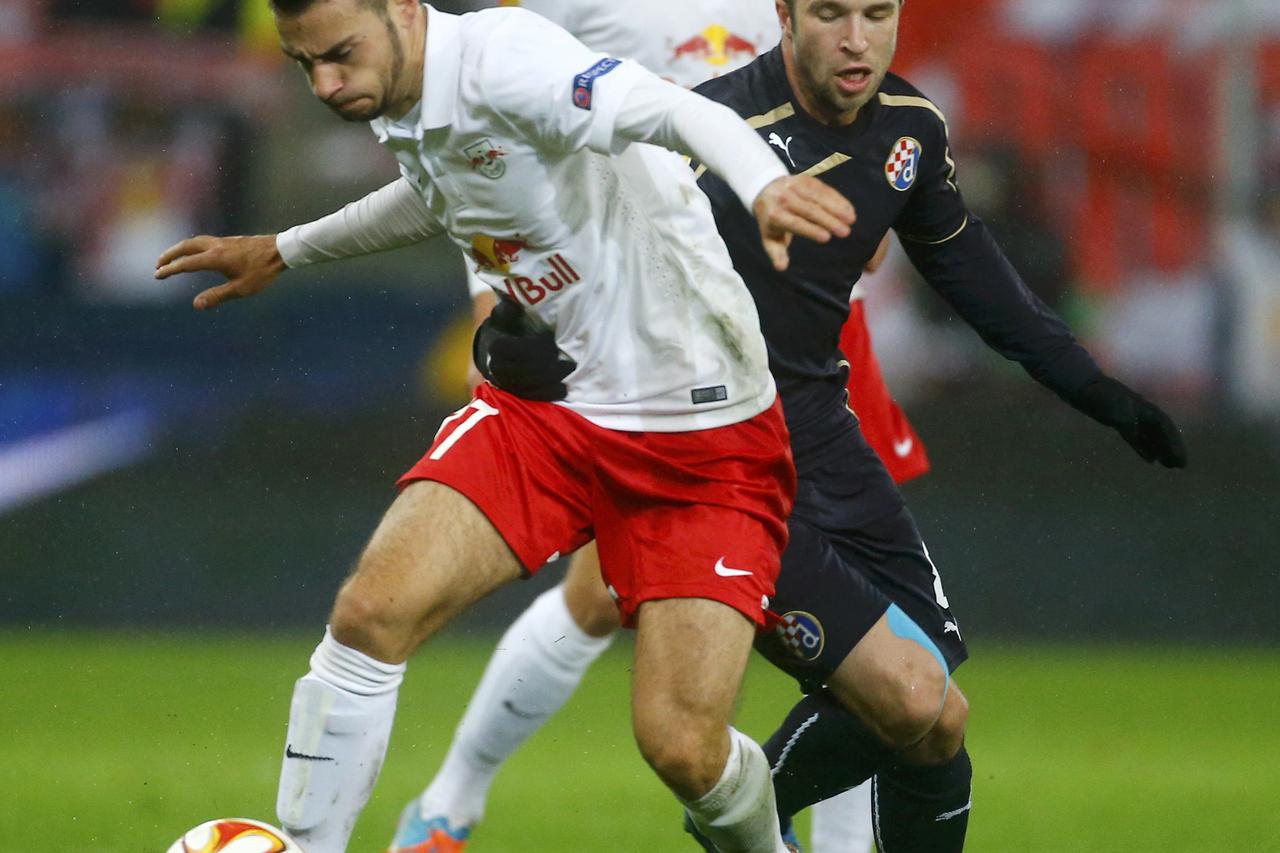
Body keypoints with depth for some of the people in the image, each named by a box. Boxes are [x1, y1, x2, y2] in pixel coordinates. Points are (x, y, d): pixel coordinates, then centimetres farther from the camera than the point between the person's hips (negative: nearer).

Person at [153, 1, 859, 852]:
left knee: (682, 747, -12)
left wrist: (765, 185, -61)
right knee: (373, 609, -16)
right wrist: (285, 251, 39)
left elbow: (678, 112, -41)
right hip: (546, 406, 7)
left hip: (704, 436, -7)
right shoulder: (402, 107, 3)